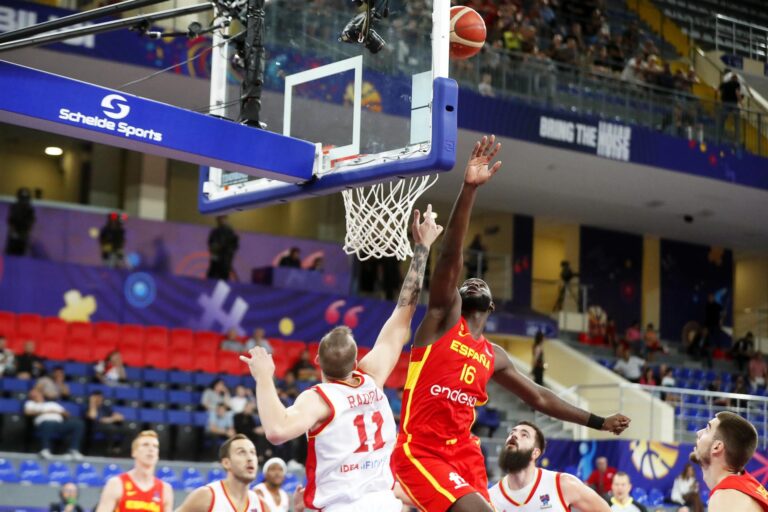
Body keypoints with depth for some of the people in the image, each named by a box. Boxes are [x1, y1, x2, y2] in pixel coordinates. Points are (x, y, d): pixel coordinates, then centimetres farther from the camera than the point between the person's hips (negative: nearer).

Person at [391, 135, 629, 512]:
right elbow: (451, 255, -11)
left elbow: (540, 398, 28)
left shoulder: (493, 356, 19)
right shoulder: (443, 318, 3)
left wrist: (598, 422, 27)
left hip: (463, 453, 6)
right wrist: (469, 189, -22)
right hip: (419, 452, -6)